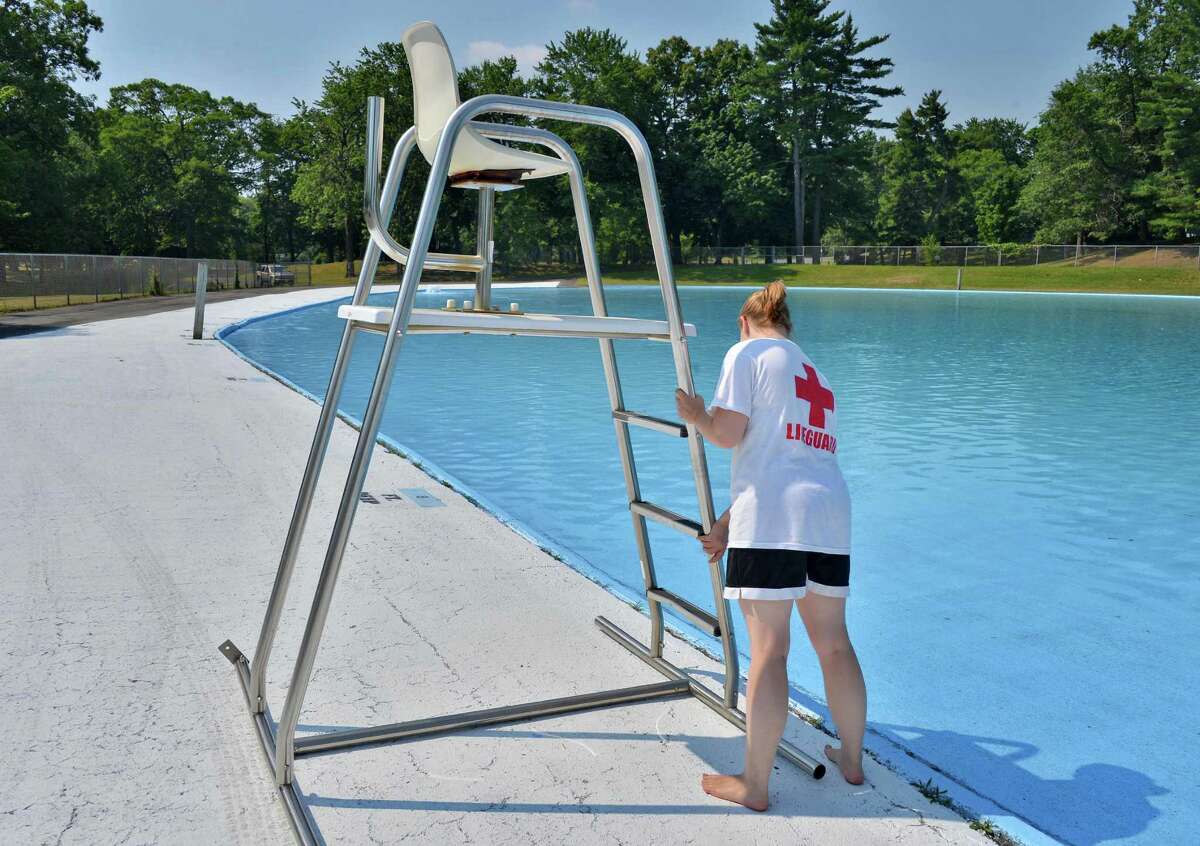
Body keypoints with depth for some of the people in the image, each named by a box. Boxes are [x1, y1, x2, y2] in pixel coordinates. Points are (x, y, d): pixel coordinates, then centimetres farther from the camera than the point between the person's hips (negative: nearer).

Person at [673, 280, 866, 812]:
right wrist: (728, 524, 29)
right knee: (833, 643, 17)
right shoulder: (814, 373, 28)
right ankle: (852, 759, 31)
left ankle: (753, 784, 6)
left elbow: (728, 433, -6)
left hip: (772, 517, -7)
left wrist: (695, 415, 15)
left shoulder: (747, 353, 6)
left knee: (768, 650, -3)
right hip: (829, 512, 7)